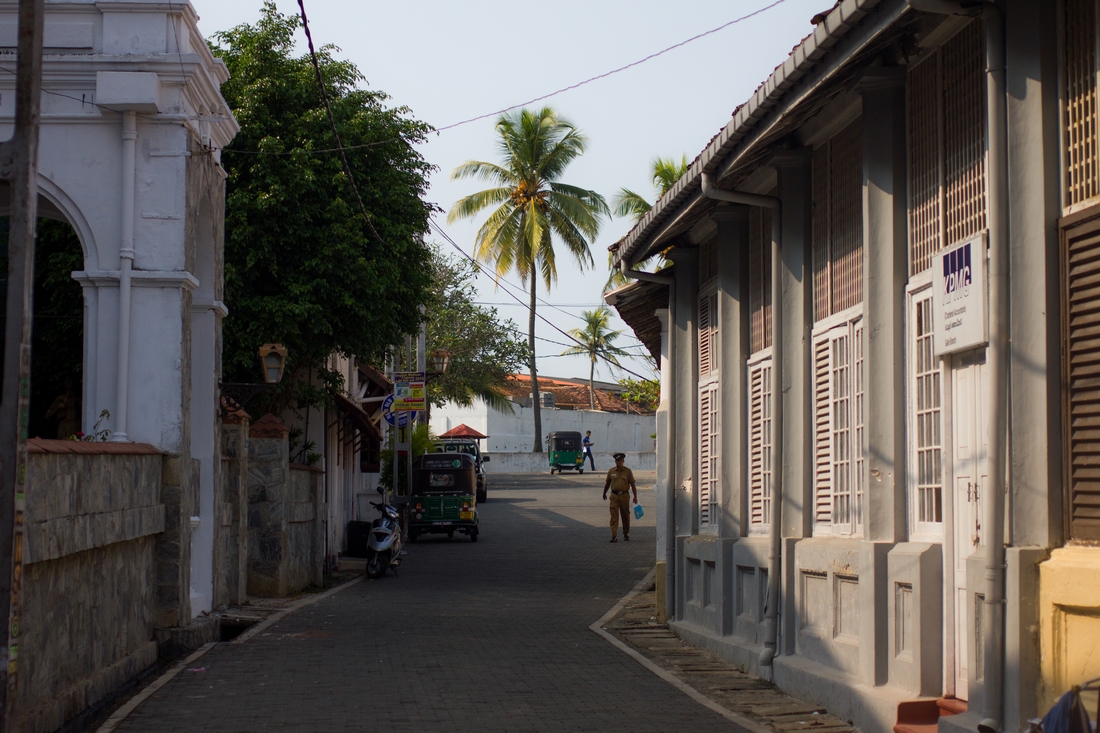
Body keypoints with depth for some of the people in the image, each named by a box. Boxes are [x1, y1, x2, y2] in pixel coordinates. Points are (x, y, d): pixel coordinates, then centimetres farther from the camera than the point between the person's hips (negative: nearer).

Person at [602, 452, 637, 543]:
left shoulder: (628, 471, 0)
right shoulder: (611, 471, 5)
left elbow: (633, 484, 0)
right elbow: (607, 483, 17)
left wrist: (635, 496, -5)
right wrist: (604, 494, 24)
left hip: (624, 495, 0)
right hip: (614, 496, 1)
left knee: (625, 516, 10)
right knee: (614, 516, -8)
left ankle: (626, 534, 25)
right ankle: (614, 536, -10)